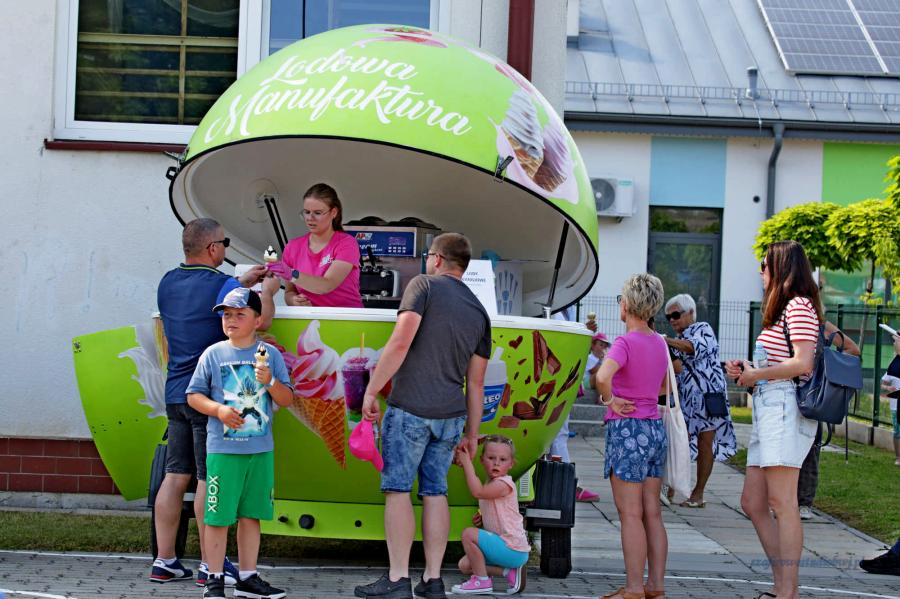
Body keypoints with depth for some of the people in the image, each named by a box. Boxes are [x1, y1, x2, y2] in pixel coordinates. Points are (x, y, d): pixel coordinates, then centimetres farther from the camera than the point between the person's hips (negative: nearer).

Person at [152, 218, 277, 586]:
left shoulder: (168, 283, 10)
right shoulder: (222, 286, -13)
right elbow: (261, 321, -14)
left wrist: (242, 283, 26)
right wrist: (267, 291, 4)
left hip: (176, 394, 7)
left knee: (175, 476, 9)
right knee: (210, 480, -3)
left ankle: (164, 561, 12)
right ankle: (210, 565, 1)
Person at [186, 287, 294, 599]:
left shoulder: (271, 355, 4)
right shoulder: (213, 354, 0)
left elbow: (287, 399, 5)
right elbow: (193, 395, 3)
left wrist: (270, 381, -13)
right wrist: (219, 410, -13)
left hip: (261, 450, 2)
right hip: (223, 449, -2)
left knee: (251, 515, 10)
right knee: (218, 516, 0)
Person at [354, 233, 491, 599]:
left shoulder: (424, 286, -1)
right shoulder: (479, 312, 15)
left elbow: (400, 342, -14)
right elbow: (475, 382, 15)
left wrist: (372, 391, -11)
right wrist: (472, 433, 20)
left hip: (410, 408, -5)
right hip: (451, 415, 6)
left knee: (398, 490, -2)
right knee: (435, 492, 10)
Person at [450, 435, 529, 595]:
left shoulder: (505, 484, -17)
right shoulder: (490, 485, 13)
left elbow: (477, 492, -33)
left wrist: (467, 462, -27)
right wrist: (482, 516, 8)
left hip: (513, 550, -10)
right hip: (505, 548, 10)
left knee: (469, 534, -20)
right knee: (464, 565, 11)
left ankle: (482, 581, -9)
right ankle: (510, 572, 5)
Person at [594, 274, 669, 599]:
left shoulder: (625, 343, -14)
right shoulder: (659, 343, 9)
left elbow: (603, 376, -32)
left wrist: (610, 401, -16)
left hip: (627, 429, -7)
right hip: (655, 428, 7)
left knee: (630, 514, -2)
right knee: (653, 514, 11)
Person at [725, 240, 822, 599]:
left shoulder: (799, 305, -7)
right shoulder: (782, 310, 26)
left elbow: (802, 363, -18)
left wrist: (756, 375, -8)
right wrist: (746, 371, 12)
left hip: (785, 406, -11)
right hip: (767, 408, 11)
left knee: (782, 502, -12)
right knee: (753, 503, 9)